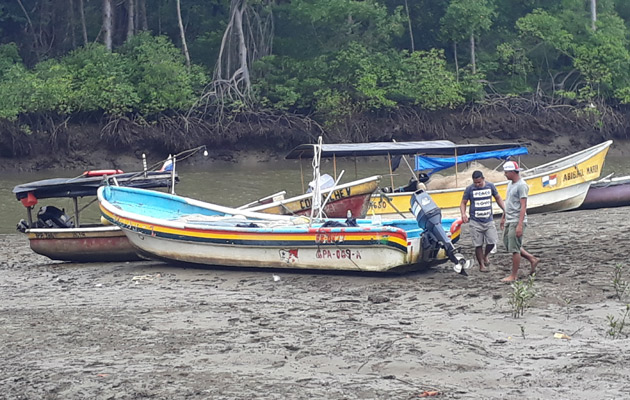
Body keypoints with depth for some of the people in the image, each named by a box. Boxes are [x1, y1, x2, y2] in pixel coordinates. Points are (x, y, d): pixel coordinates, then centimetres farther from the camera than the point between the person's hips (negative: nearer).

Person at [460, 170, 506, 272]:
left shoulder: (490, 186, 3)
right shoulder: (469, 189, -3)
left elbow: (498, 198, 17)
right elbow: (463, 203, 3)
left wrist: (505, 210, 8)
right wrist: (463, 214, -15)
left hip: (489, 221, 2)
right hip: (476, 222, -2)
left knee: (492, 242, -4)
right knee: (478, 245, 0)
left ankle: (485, 255, 26)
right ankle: (481, 265, 15)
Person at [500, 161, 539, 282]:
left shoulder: (521, 185, -16)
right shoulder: (510, 184, 13)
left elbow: (523, 206, -20)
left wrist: (520, 225, -24)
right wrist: (503, 217, 26)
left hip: (517, 222, -10)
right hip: (509, 221, 10)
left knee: (514, 249, -5)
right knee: (508, 244, 15)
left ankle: (514, 275, 4)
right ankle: (532, 260, 24)